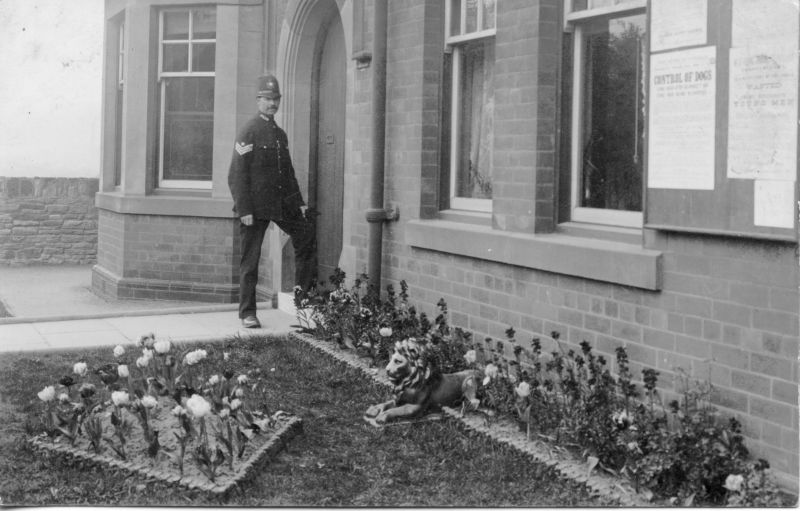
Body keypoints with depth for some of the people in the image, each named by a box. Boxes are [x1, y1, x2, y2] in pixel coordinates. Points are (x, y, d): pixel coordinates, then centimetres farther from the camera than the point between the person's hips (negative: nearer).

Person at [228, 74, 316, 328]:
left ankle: (304, 292, 14)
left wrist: (298, 201, 15)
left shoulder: (280, 134, 15)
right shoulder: (249, 132, -8)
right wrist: (244, 210, -18)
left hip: (282, 203, 7)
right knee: (250, 259, 0)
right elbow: (237, 174, -13)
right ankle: (247, 314, 6)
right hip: (255, 206, -7)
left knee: (307, 237, 2)